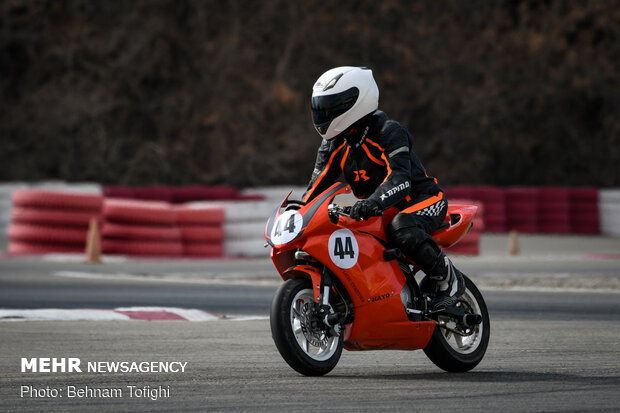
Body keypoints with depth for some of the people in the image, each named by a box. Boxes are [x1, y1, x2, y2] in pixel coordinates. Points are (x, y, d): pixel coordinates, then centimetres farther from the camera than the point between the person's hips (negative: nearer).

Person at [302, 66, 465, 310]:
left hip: (423, 200, -8)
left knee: (402, 230, -40)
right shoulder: (334, 146, 3)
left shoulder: (389, 132, -21)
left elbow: (399, 178, -35)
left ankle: (448, 278, -23)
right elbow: (318, 184, 3)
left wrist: (374, 202, -53)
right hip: (379, 212, 8)